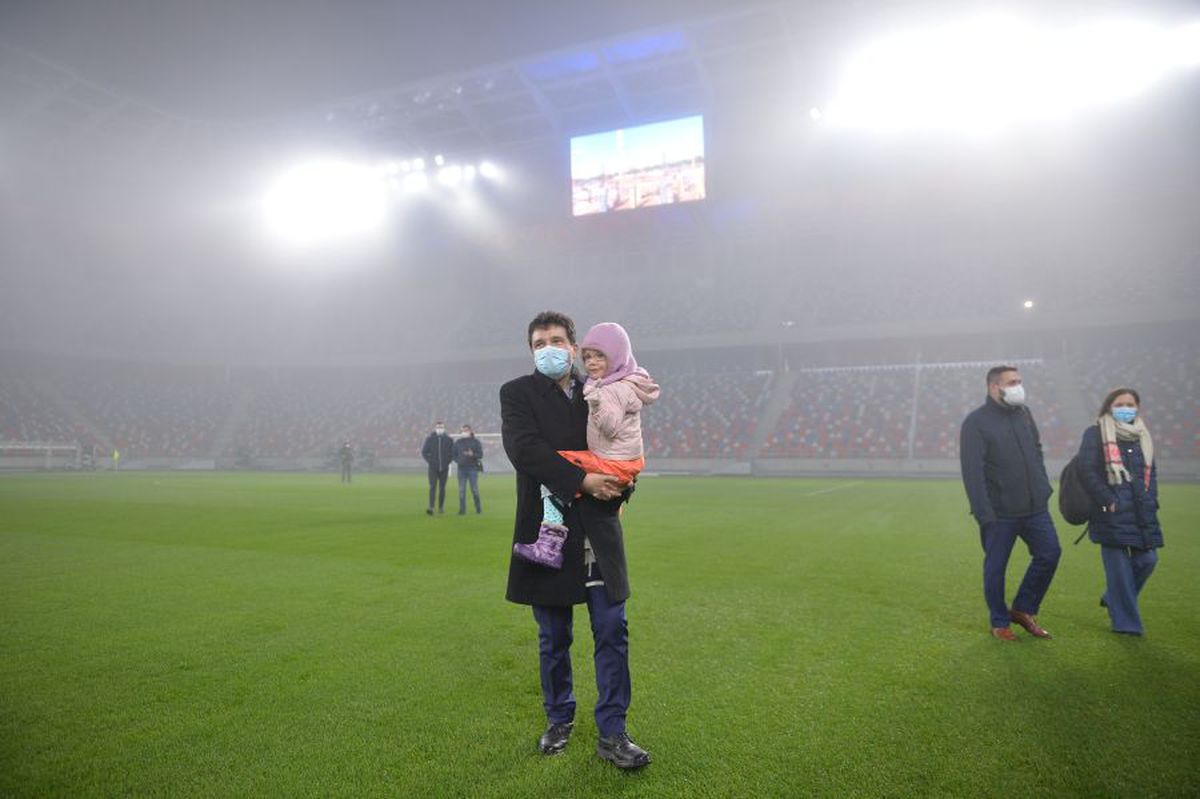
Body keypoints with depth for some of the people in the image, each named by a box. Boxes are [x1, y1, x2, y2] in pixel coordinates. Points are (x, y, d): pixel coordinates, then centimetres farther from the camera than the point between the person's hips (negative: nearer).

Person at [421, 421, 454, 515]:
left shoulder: (448, 440, 5)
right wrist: (430, 461, -5)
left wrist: (448, 462, -3)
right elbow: (424, 452, 4)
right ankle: (431, 507, -15)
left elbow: (452, 453, 9)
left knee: (442, 488, 6)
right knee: (433, 487, -10)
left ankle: (441, 507, 15)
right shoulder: (429, 438, 1)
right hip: (433, 468, -1)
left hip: (444, 468, 1)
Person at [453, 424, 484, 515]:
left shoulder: (475, 441, 4)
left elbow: (480, 454, 0)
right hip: (461, 468, 3)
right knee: (461, 490, 1)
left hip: (473, 468, -2)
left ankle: (478, 508, 8)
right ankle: (462, 509, 6)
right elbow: (454, 454, 17)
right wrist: (457, 460, -3)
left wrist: (472, 454, -19)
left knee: (474, 489, -2)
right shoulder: (458, 442, 12)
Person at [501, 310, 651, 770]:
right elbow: (524, 448, -16)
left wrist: (619, 483, -9)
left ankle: (612, 733, 16)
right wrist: (583, 481, -21)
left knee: (612, 632, 3)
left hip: (599, 533, 2)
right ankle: (559, 719, 33)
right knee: (553, 639, 12)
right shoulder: (517, 393, -1)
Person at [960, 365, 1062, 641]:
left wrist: (1043, 488, 11)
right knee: (995, 567, 4)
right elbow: (972, 472, -16)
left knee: (1050, 553, 4)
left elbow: (1037, 452, 20)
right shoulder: (976, 422, -12)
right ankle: (1000, 623, 22)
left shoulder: (1024, 413, 9)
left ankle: (1023, 609, 23)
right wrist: (984, 514, -20)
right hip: (1000, 512, -6)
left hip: (1035, 507, 6)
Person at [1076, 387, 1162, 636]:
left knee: (1147, 559, 5)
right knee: (1118, 566, -4)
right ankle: (1126, 622, 7)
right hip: (1112, 513, -6)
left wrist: (1150, 500, 8)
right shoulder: (1095, 434, -2)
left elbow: (1151, 471, 22)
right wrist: (1108, 501, -14)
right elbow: (1087, 471, -9)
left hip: (1141, 512, 6)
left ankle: (1113, 598, 30)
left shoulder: (1142, 436, 18)